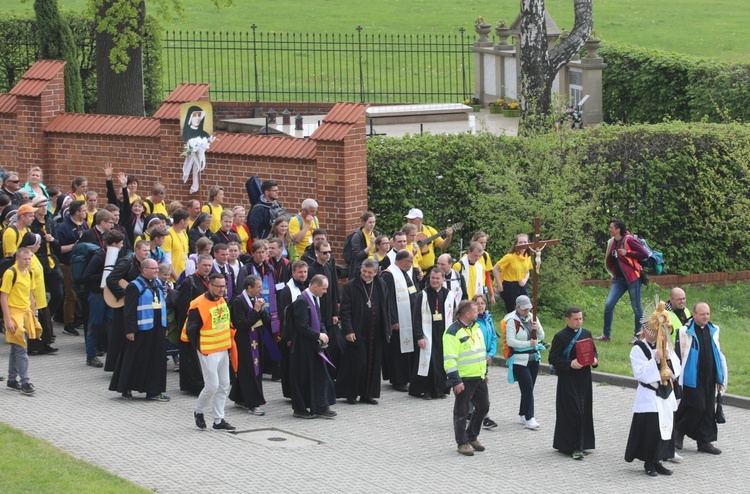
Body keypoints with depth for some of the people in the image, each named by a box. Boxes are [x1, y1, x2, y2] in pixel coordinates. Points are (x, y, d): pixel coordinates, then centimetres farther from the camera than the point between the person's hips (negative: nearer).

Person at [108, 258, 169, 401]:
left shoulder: (158, 284, 11)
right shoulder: (135, 287, -11)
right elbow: (129, 310, -13)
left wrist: (164, 326, 15)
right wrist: (130, 330, -17)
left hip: (157, 330, 7)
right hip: (141, 330, -7)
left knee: (156, 360, 7)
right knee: (136, 360, -1)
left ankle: (153, 391, 11)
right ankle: (126, 389, 10)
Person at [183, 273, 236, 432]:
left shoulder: (222, 301, 7)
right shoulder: (199, 305, -18)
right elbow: (191, 330, -14)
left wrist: (228, 344, 15)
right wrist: (199, 348, -10)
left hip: (223, 350, 8)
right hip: (208, 352, -8)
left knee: (223, 386, 9)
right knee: (212, 385, -8)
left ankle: (219, 420, 15)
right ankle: (199, 412, 16)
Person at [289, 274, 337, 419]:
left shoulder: (315, 299, 10)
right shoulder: (302, 301, -19)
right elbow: (302, 326, -22)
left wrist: (323, 333, 2)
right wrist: (319, 335, -16)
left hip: (314, 345, 9)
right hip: (303, 346, -9)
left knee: (320, 375, 7)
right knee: (303, 378, 0)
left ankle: (321, 407, 11)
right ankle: (300, 409, 10)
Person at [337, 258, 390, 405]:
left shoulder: (381, 286, 9)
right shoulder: (350, 287, -4)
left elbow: (385, 309, 14)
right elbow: (345, 311, -6)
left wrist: (387, 330, 10)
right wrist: (348, 331, -15)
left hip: (375, 333, 4)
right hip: (357, 333, -4)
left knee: (372, 365, 6)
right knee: (356, 364, -4)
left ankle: (367, 394, 14)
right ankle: (350, 394, 6)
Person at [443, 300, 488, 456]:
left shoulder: (476, 328, 12)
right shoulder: (453, 332, -16)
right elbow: (450, 359, -19)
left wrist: (485, 371, 23)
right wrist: (455, 380, -22)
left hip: (479, 377, 8)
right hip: (464, 379, -8)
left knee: (483, 406, 14)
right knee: (461, 412, 2)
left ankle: (472, 437, 29)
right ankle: (462, 443, 11)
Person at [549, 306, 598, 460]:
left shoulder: (586, 334, 10)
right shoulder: (560, 337, -8)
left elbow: (593, 350, 20)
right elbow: (553, 358, -9)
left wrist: (595, 359, -3)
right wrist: (570, 364, -22)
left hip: (584, 379, 6)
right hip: (568, 380, -6)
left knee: (584, 411, 9)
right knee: (572, 412, -8)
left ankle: (582, 444, 19)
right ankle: (573, 447, -5)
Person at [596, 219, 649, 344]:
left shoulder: (629, 240, -12)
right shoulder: (612, 242, 10)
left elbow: (645, 254, -17)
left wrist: (627, 253, -19)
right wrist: (613, 273, 10)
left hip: (632, 278, -7)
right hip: (619, 279, 7)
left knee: (636, 307, 2)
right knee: (608, 304, -2)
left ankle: (638, 335, 13)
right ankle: (606, 334, 7)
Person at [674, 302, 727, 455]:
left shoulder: (713, 331, 10)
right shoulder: (685, 332, -7)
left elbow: (719, 355, 15)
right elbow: (679, 356, -7)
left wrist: (721, 379, 13)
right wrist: (678, 379, -10)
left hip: (709, 379, 6)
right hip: (692, 378, -6)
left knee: (708, 410, 6)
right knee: (697, 407, -10)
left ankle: (705, 441, 14)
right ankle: (678, 431, 12)